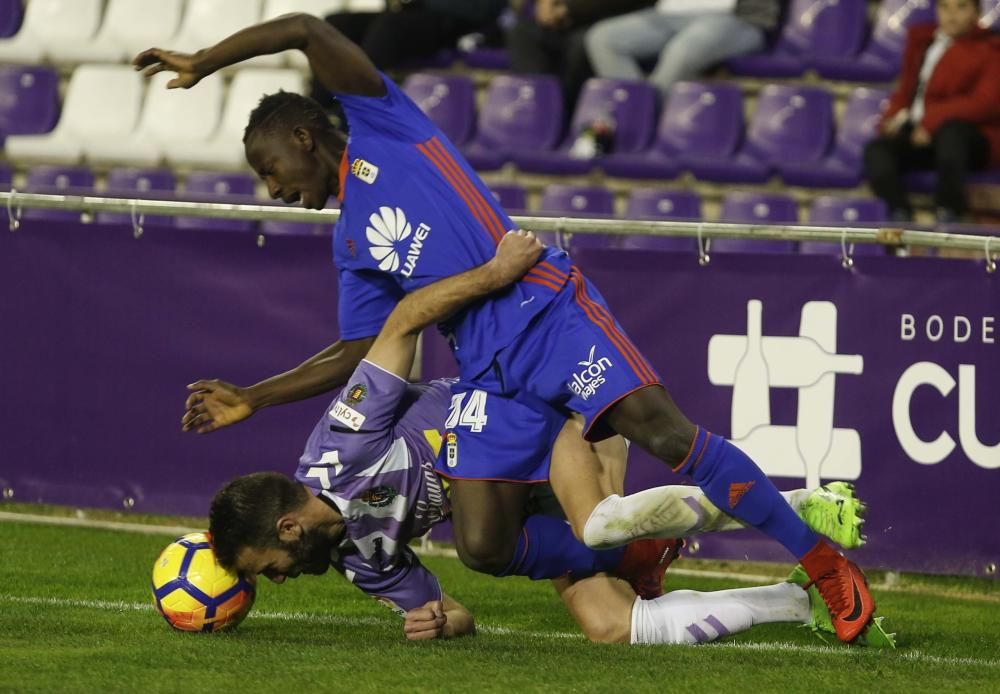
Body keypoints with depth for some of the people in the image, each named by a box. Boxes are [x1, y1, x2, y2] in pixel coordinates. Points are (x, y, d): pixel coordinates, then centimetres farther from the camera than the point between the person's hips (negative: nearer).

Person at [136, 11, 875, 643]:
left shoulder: (378, 128, 8)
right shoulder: (350, 244, 25)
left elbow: (307, 30, -1)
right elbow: (360, 353, 27)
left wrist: (202, 62, 7)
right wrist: (251, 399, 26)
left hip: (549, 311, -7)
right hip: (489, 374, 7)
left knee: (667, 434, -23)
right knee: (484, 547, -11)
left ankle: (822, 559, -17)